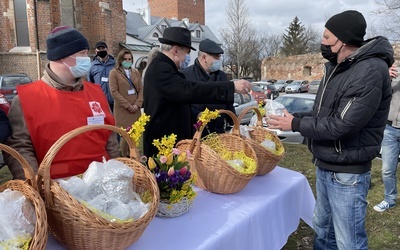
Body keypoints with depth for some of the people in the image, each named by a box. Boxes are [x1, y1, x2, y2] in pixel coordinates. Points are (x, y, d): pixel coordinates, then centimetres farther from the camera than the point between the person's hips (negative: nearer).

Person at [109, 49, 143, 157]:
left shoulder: (136, 72, 14)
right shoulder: (114, 72, 1)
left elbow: (141, 90, 10)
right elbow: (114, 92, -7)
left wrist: (137, 104, -6)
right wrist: (128, 105, -12)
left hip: (135, 110, 4)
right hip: (122, 110, -4)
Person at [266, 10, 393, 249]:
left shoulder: (370, 71, -22)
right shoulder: (337, 67, 8)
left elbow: (341, 125, -26)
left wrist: (295, 125, -15)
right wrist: (295, 117, -2)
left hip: (347, 174, -9)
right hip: (324, 167, 9)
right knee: (323, 228, 24)